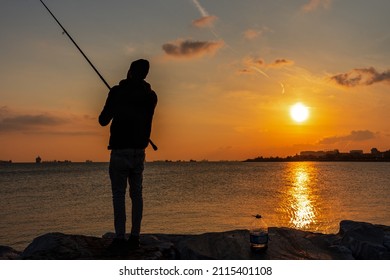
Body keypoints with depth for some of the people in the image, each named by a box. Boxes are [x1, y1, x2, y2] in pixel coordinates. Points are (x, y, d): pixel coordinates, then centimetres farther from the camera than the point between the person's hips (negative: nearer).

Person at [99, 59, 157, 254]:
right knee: (136, 194, 8)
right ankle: (135, 237, 9)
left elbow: (103, 121, 0)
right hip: (139, 151, 5)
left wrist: (108, 112, 20)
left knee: (119, 194, -1)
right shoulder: (151, 96, 7)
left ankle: (120, 238, -2)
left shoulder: (118, 92, -7)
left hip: (120, 150, -4)